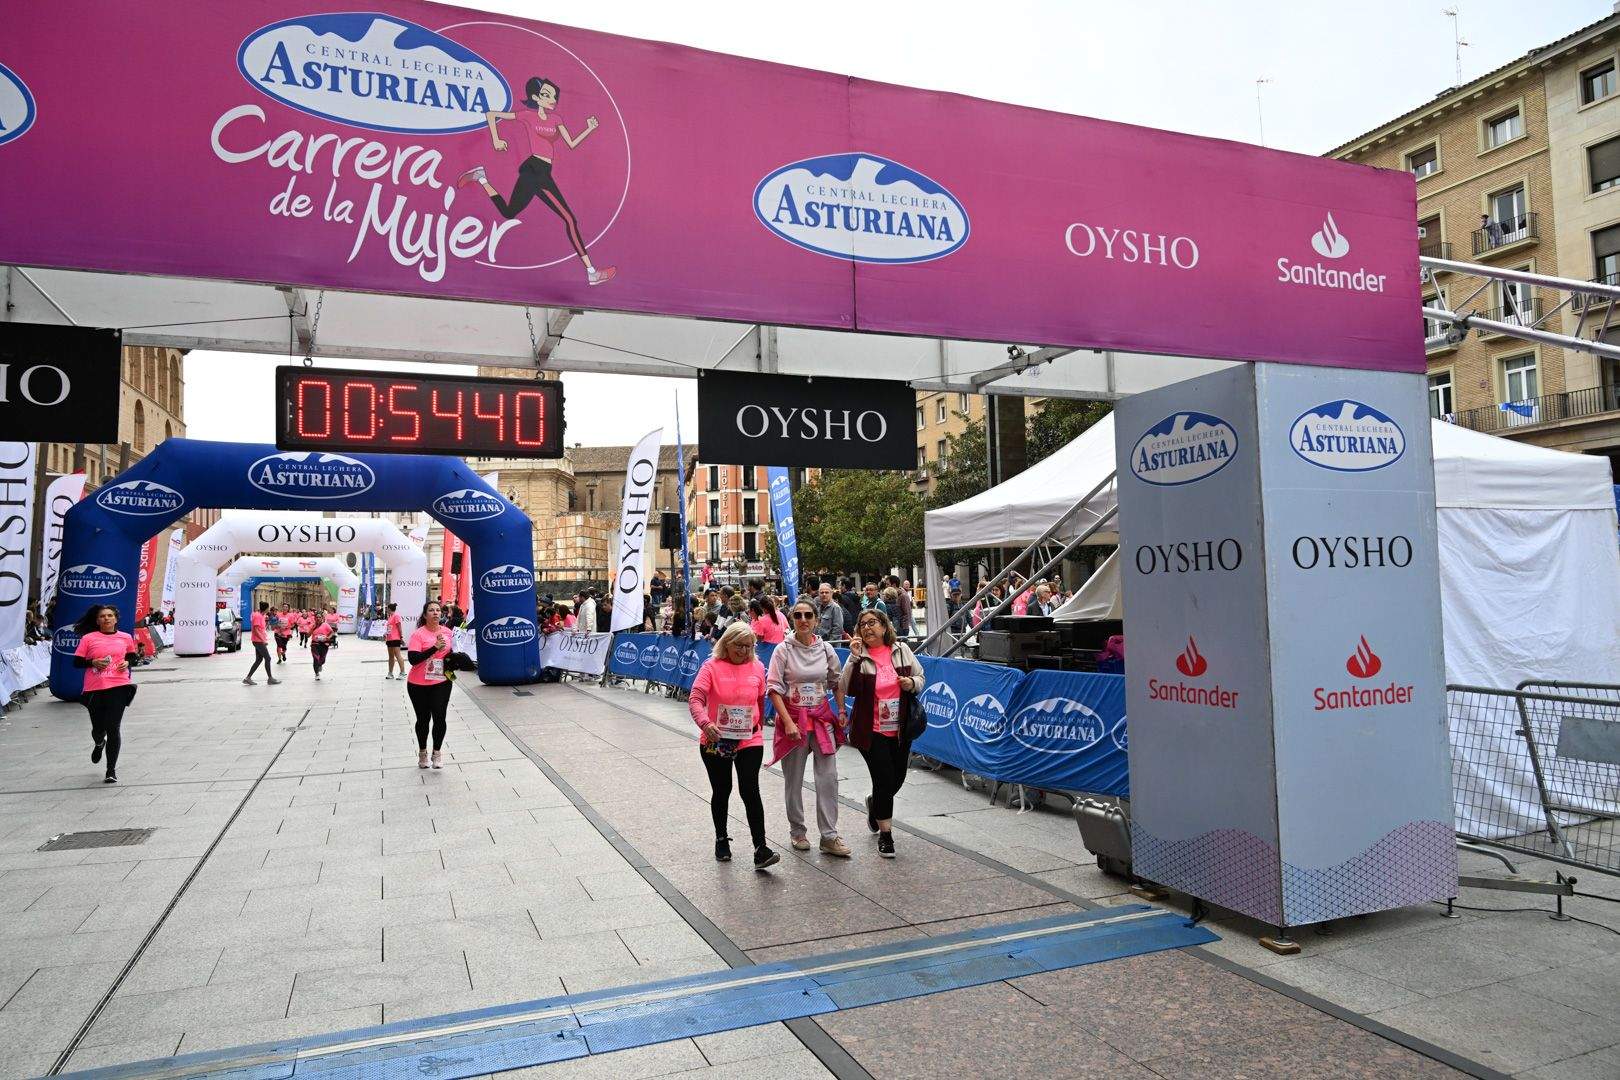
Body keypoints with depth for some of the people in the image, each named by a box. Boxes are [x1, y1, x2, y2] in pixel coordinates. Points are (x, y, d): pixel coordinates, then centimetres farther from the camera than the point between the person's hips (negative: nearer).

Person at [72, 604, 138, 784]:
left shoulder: (126, 638, 8)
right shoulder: (88, 639, 2)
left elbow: (134, 656, 22)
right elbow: (76, 661, 4)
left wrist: (128, 662, 1)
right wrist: (93, 662, -13)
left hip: (118, 687, 0)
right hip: (95, 689, 0)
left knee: (114, 728, -6)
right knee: (98, 728, 10)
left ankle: (111, 770, 3)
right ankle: (99, 744, 50)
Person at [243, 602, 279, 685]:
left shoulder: (261, 615, 13)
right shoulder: (257, 616, -17)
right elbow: (255, 630, -21)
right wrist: (263, 640, -21)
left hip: (259, 641, 10)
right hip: (258, 641, -10)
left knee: (259, 660, 11)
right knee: (267, 658, -2)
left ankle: (248, 678, 12)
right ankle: (270, 678, 6)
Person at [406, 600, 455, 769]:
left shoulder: (447, 632, 4)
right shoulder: (418, 634, -12)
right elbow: (413, 659, -23)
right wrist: (435, 648, -28)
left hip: (441, 682, 3)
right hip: (419, 685, -2)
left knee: (439, 717, -8)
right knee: (423, 719, 9)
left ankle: (437, 752, 11)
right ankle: (422, 752, 31)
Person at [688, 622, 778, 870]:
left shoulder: (757, 667, 2)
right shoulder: (712, 666, -8)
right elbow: (695, 699, -18)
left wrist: (759, 726, 19)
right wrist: (705, 723, -35)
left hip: (750, 741, 1)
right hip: (716, 742, -1)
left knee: (750, 790, -9)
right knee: (721, 791, 13)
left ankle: (760, 849, -7)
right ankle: (721, 839, 33)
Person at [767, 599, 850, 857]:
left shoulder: (826, 649, 2)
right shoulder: (783, 650, -7)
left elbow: (836, 682, 13)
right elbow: (774, 688, -10)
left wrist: (841, 711, 3)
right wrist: (788, 722, -17)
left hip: (822, 717, 2)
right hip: (793, 717, -2)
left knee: (828, 777, -2)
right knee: (794, 780, 8)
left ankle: (829, 837, 6)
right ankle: (798, 831, 24)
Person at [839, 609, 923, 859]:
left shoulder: (901, 650, 0)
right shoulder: (859, 658, -8)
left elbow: (920, 678, 10)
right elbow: (844, 688, -20)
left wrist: (912, 683, -12)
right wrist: (854, 658, -25)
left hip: (900, 730, 4)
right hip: (872, 731, -4)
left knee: (897, 779, 14)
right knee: (884, 780, -6)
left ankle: (875, 804, 48)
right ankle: (885, 834, 14)